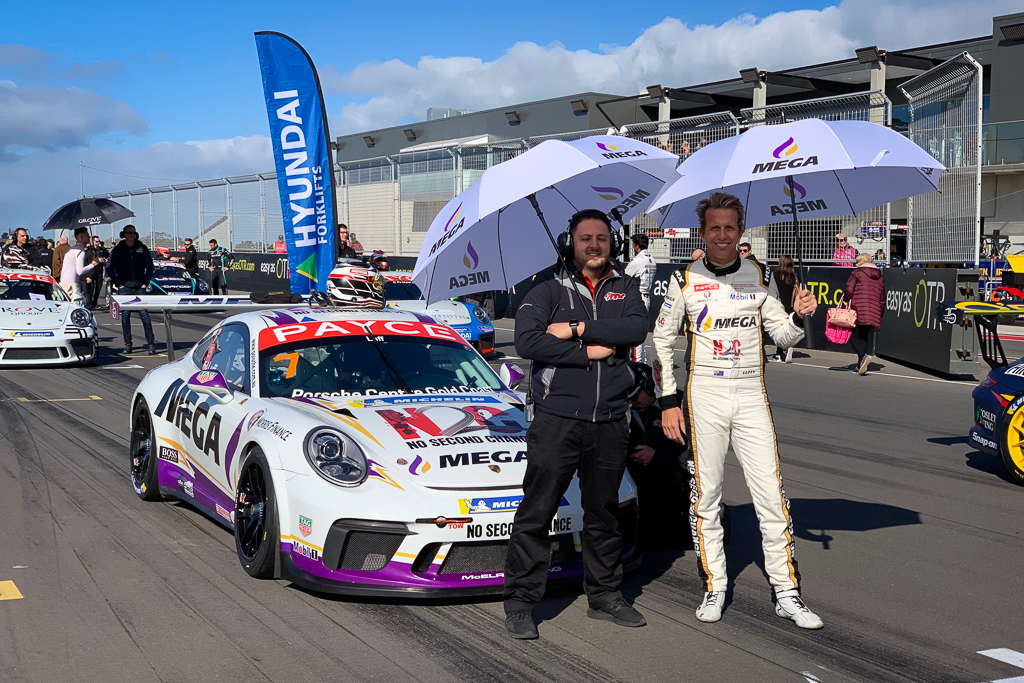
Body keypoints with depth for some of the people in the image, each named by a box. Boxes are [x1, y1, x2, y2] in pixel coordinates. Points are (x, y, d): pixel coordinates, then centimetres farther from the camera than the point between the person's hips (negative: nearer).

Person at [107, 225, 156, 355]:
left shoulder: (142, 248, 6)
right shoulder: (118, 249, 4)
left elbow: (150, 266, 12)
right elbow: (110, 268, 7)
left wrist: (146, 282, 5)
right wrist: (118, 283, 1)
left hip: (140, 287, 0)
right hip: (124, 288, 0)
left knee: (144, 315, -6)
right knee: (125, 316, 3)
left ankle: (151, 344, -4)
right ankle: (127, 345, 9)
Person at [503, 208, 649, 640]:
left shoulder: (625, 288, 11)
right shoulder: (549, 288, 1)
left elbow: (637, 329, -9)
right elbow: (526, 342, -13)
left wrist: (577, 329, -15)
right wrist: (589, 352, -13)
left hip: (610, 422, 4)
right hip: (557, 417, -3)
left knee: (604, 514, 15)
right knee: (535, 514, -3)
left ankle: (605, 596, 28)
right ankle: (520, 604, 5)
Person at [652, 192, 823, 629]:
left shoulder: (760, 277, 7)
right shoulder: (684, 280, 2)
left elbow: (782, 335, 11)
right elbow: (663, 340, 7)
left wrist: (798, 317, -11)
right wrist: (668, 401, 1)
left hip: (752, 395, 1)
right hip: (703, 395, -1)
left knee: (771, 493, -3)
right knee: (706, 494, 4)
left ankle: (787, 593, 4)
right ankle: (714, 587, 16)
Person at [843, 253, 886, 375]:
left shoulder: (857, 273, 1)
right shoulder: (880, 277, 18)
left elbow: (849, 290, -8)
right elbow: (882, 299, 17)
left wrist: (845, 299, 13)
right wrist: (880, 316, 24)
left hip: (858, 310, -5)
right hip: (874, 314, 5)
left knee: (854, 335, 1)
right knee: (865, 336, 12)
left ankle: (863, 356, -23)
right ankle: (860, 365, 9)